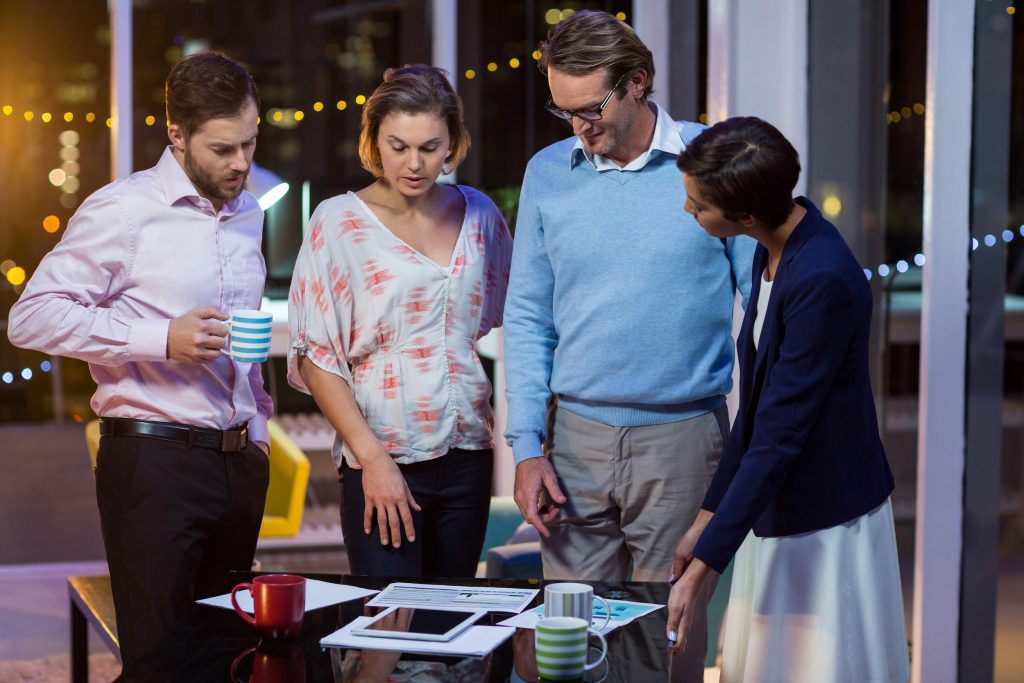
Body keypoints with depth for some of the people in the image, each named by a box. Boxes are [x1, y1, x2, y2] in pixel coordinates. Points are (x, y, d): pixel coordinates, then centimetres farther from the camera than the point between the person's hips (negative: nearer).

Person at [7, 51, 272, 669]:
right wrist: (162, 338, -21)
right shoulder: (122, 211, -8)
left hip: (239, 462, 7)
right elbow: (32, 317, -14)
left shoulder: (249, 214, 14)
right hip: (153, 460, -6)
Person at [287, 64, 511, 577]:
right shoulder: (339, 223, -4)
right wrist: (373, 457, -14)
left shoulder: (479, 215, 7)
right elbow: (315, 358, -6)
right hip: (382, 461, -4)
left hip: (468, 454, 4)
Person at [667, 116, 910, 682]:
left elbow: (780, 437, -24)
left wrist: (701, 569, -23)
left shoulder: (823, 280, -25)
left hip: (828, 527, -9)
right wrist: (708, 516, 13)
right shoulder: (773, 251, 3)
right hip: (779, 514, 9)